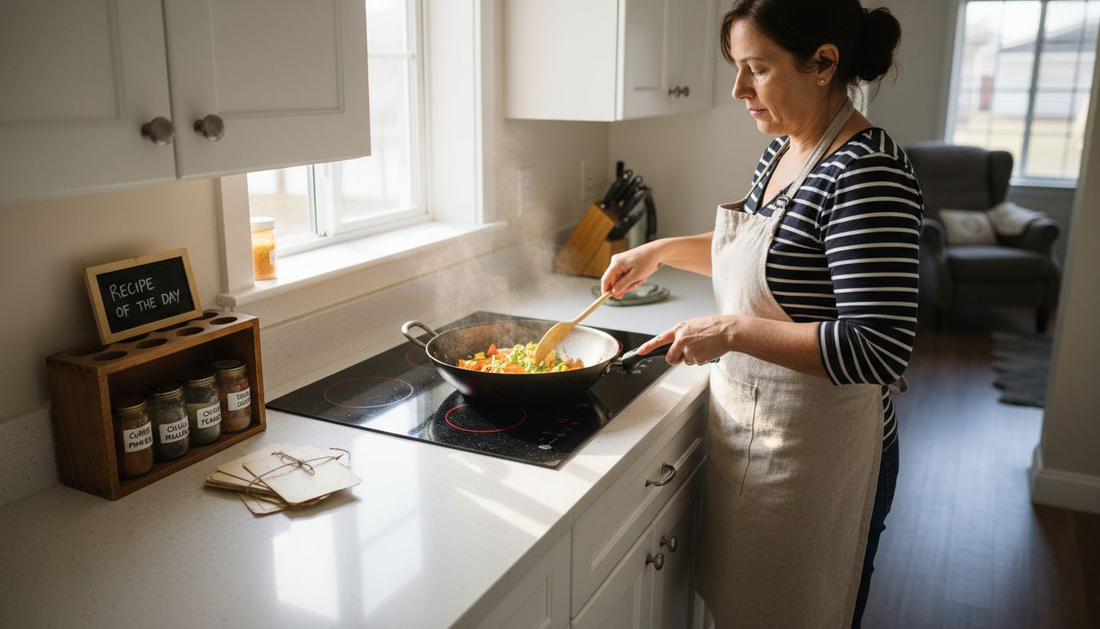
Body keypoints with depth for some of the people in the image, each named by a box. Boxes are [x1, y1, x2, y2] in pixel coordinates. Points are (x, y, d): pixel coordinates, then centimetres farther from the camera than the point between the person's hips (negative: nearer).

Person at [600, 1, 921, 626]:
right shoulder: (782, 152, 4)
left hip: (815, 453, -8)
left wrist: (732, 330, -27)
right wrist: (660, 250, 12)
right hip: (746, 427, 8)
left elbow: (880, 349, -29)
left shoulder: (867, 171, -24)